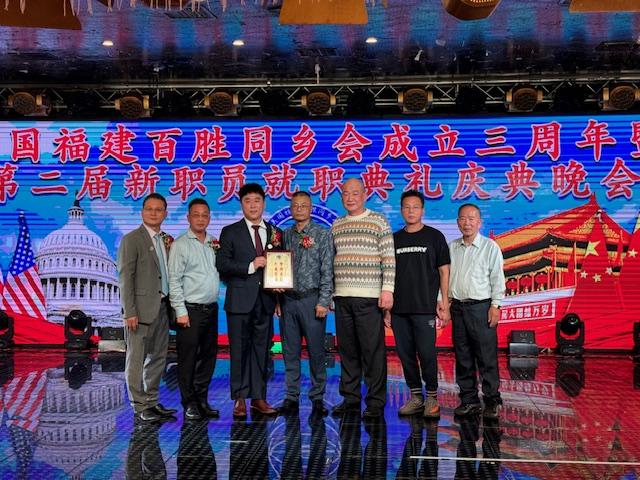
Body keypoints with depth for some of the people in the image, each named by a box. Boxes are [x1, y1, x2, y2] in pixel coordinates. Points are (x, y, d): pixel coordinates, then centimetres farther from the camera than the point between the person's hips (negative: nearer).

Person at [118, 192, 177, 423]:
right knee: (137, 359, 0)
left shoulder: (166, 240, 15)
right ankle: (140, 407, 7)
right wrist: (130, 312, -16)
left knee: (158, 357, 14)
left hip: (162, 307, 8)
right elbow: (125, 277, -12)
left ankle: (152, 402, 25)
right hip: (142, 307, -7)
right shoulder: (131, 239, -6)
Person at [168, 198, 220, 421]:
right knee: (188, 358, -1)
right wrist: (180, 311, -13)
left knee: (208, 356, 11)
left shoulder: (213, 244, 13)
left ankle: (202, 400, 21)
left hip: (211, 308, 6)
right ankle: (189, 404, 9)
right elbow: (174, 280, -8)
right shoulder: (181, 244, -3)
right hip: (191, 309, -6)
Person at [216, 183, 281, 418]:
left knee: (261, 350, 7)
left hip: (265, 300, 3)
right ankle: (239, 399, 7)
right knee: (239, 350, 0)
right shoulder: (230, 232, 4)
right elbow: (221, 263, -6)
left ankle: (258, 398, 14)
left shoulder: (275, 232, 13)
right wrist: (250, 267, -14)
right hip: (240, 300, -3)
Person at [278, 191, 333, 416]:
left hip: (312, 299, -3)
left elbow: (327, 271, -5)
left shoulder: (323, 235, 1)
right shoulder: (285, 235, 12)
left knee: (316, 351, 1)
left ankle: (317, 398, 10)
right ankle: (291, 397, 14)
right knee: (290, 352, 7)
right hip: (288, 300, 4)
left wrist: (323, 302, -11)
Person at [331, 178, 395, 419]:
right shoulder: (336, 225, 16)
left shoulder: (378, 221, 1)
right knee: (347, 350, 9)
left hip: (369, 297, -5)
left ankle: (375, 402, 4)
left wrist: (387, 290, -12)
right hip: (342, 297, 5)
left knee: (373, 351, -3)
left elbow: (389, 258, -4)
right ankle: (350, 397, 18)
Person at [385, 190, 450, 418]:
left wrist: (444, 303, -5)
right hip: (399, 309, 4)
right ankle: (415, 397, 17)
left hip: (425, 308, -3)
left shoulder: (434, 237, 4)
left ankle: (432, 398, 9)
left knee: (427, 354, -5)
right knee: (405, 354, 6)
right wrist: (386, 307, 9)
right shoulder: (394, 239, 12)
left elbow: (444, 271, 3)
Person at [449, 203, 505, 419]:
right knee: (463, 357, 7)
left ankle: (492, 400, 3)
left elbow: (497, 278, -2)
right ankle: (469, 399, 16)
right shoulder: (452, 247, 12)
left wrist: (495, 306, -8)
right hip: (457, 306, 4)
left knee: (487, 357, -4)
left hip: (481, 306, -4)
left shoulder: (490, 247, 0)